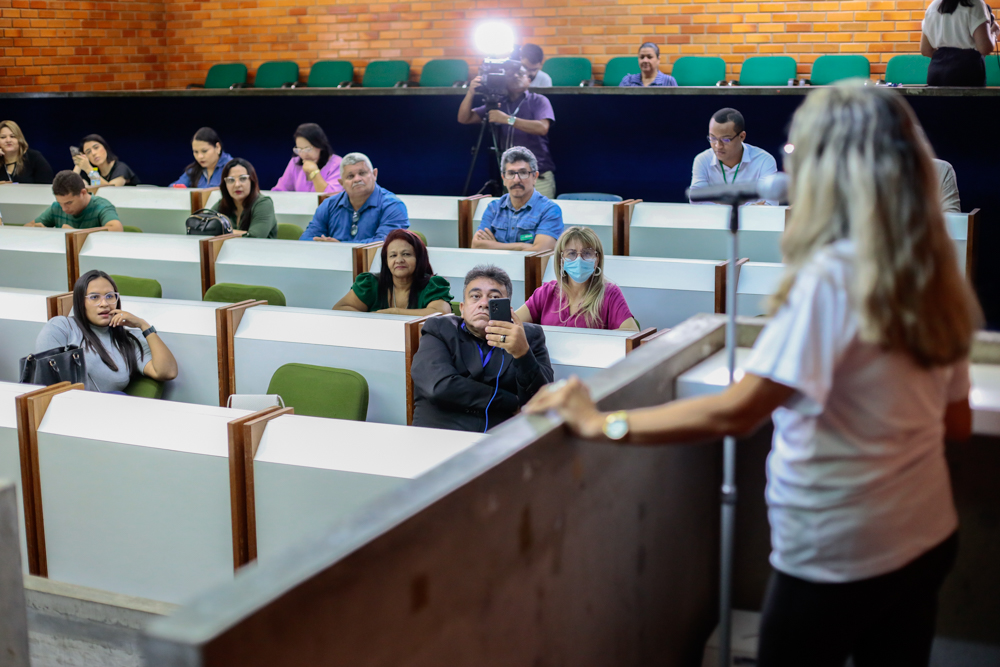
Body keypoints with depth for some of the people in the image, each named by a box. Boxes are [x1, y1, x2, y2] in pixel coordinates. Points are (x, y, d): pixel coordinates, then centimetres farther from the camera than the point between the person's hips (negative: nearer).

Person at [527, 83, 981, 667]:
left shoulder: (831, 278, -22)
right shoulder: (935, 277, 1)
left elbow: (737, 412, -25)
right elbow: (957, 422, 9)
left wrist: (603, 424, -20)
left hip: (839, 554, -7)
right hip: (927, 537, 7)